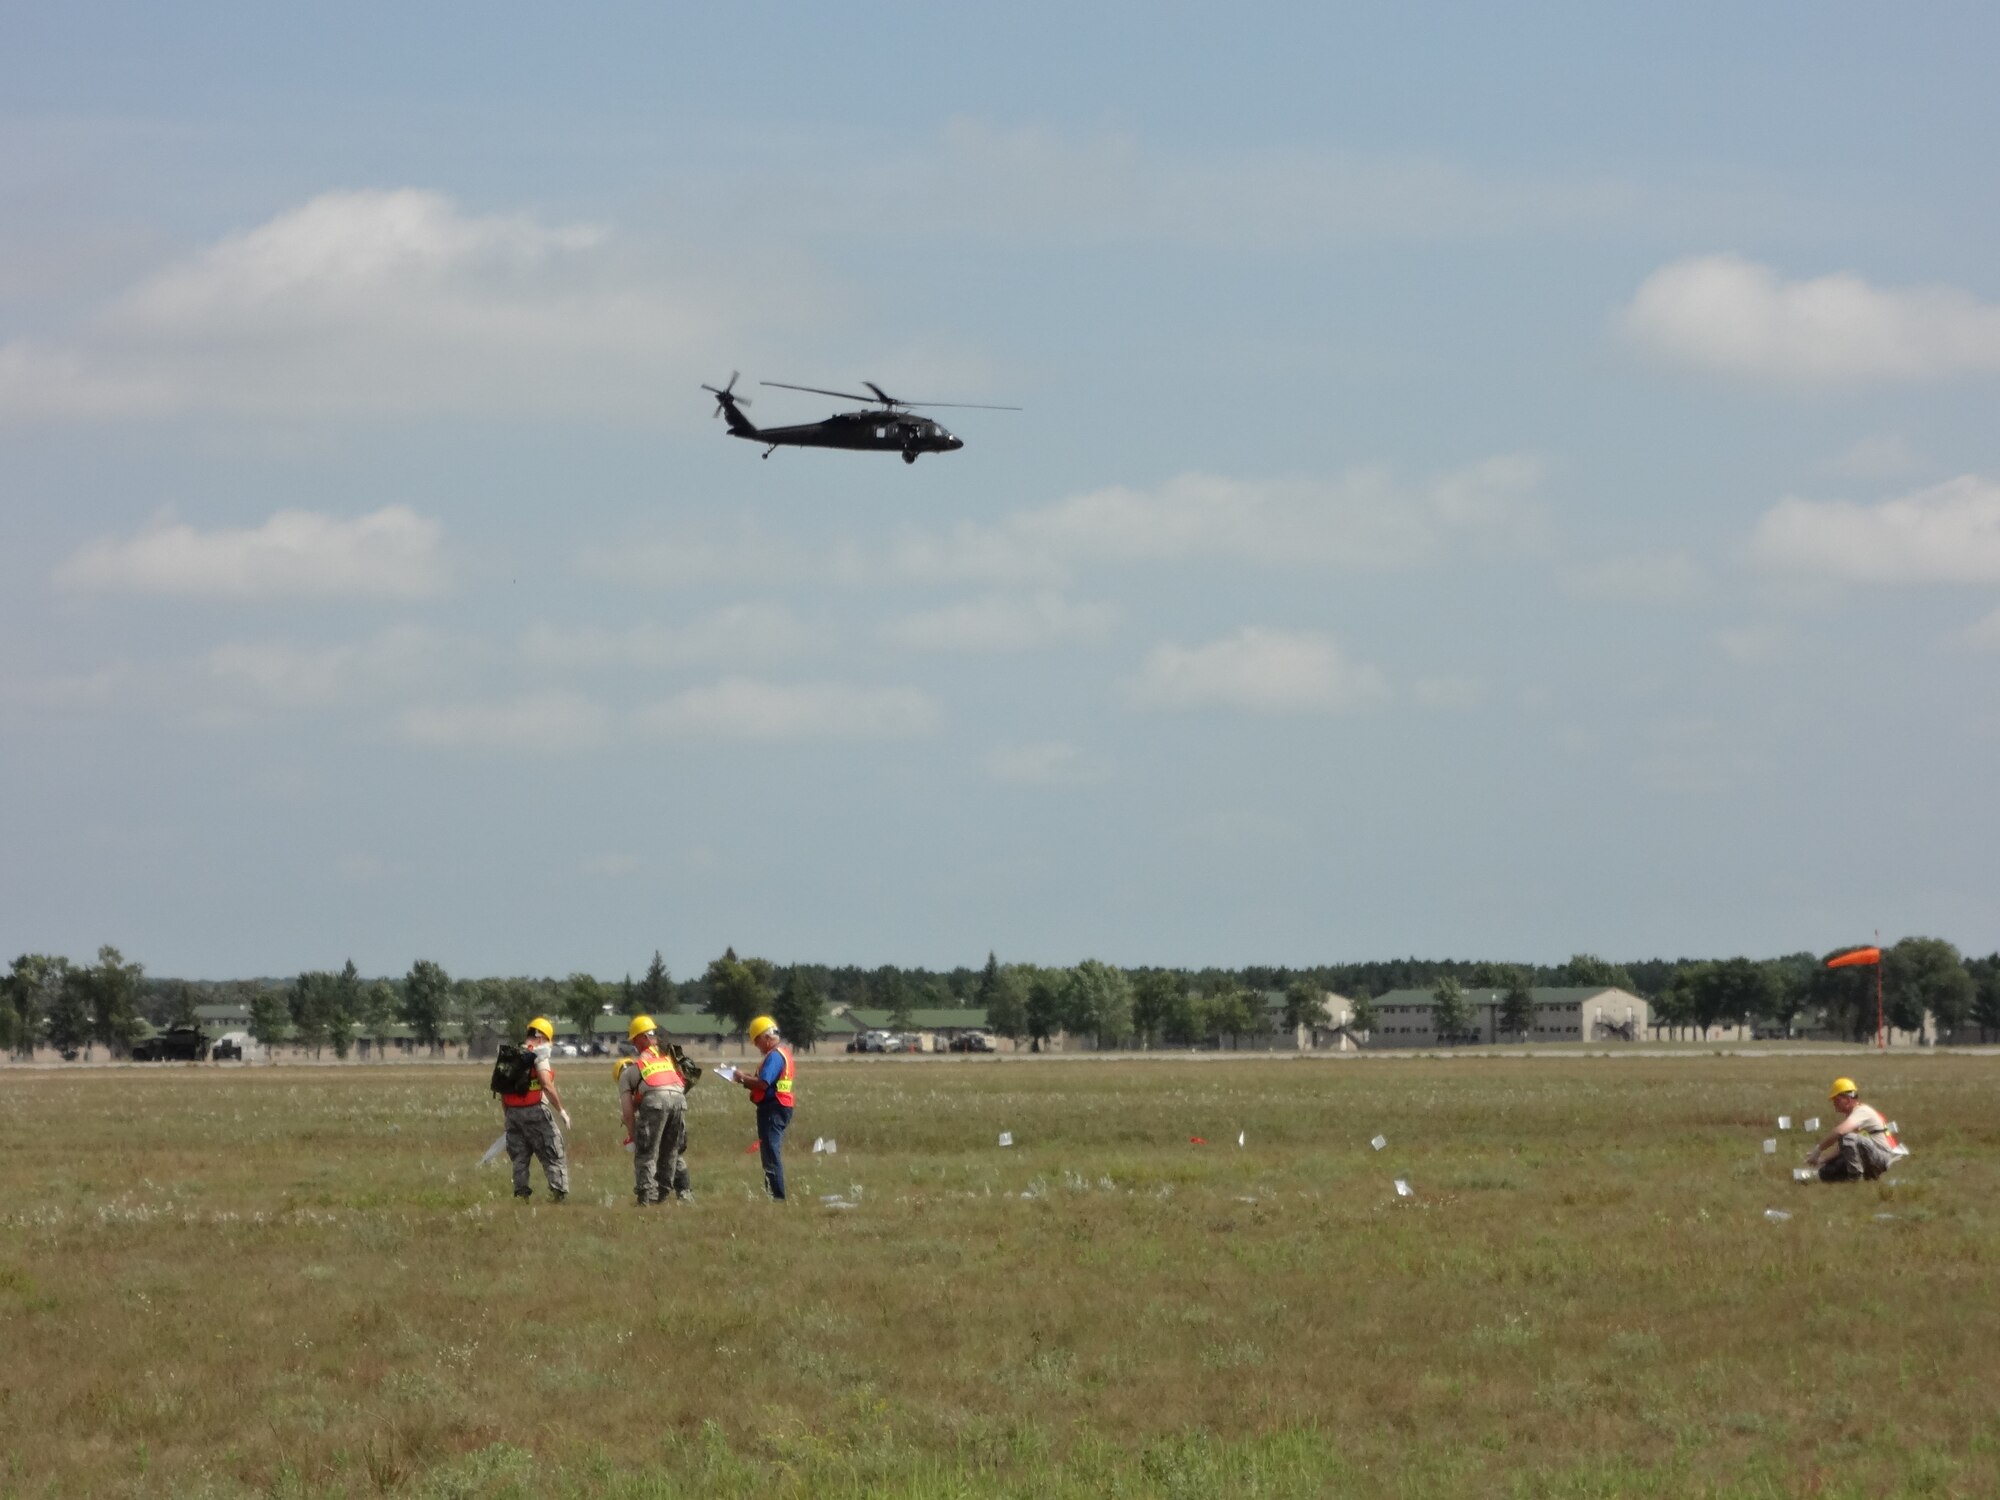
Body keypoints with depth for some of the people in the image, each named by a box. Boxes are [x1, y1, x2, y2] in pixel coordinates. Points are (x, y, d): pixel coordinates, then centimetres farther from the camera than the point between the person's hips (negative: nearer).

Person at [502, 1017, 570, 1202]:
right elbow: (547, 1086, -18)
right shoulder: (538, 1055, -8)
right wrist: (562, 1110, -11)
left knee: (519, 1158, 12)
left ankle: (521, 1193, 8)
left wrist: (507, 1115, 21)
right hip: (535, 1111, -6)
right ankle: (558, 1191, -7)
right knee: (553, 1156, 0)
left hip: (513, 1112, 6)